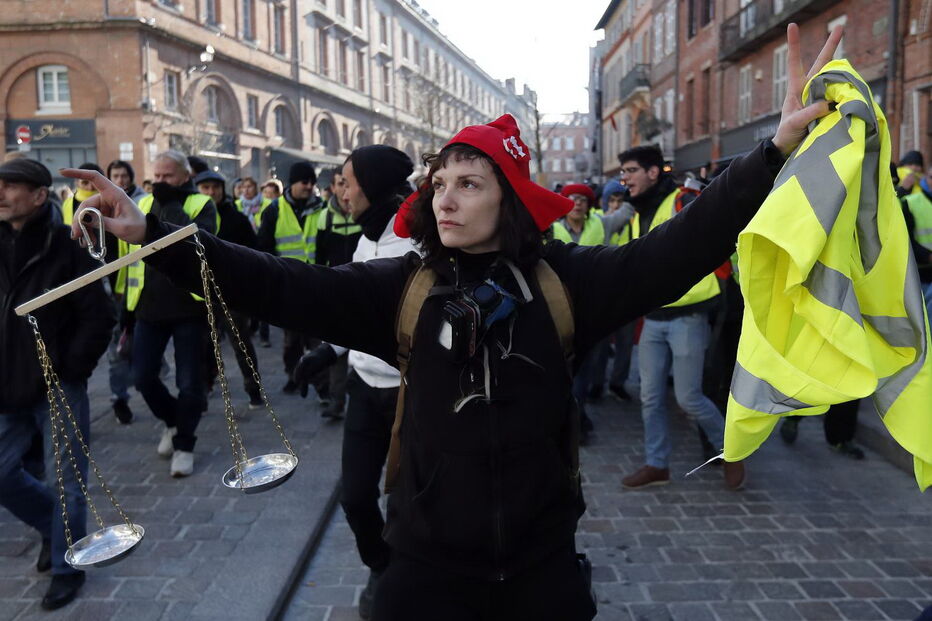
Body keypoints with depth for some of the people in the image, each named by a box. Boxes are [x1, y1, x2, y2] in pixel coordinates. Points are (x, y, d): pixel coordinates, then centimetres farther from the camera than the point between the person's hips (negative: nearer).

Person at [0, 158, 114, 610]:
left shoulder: (66, 247, -12)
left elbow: (98, 317, -12)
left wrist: (72, 369, -13)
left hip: (59, 389, -6)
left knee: (68, 481, 4)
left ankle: (67, 566, 23)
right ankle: (55, 526, 38)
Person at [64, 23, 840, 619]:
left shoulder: (562, 278, -7)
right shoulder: (404, 286, -6)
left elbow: (673, 253, -14)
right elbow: (288, 287, -11)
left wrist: (776, 150, -24)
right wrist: (152, 235, -17)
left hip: (541, 557, 0)